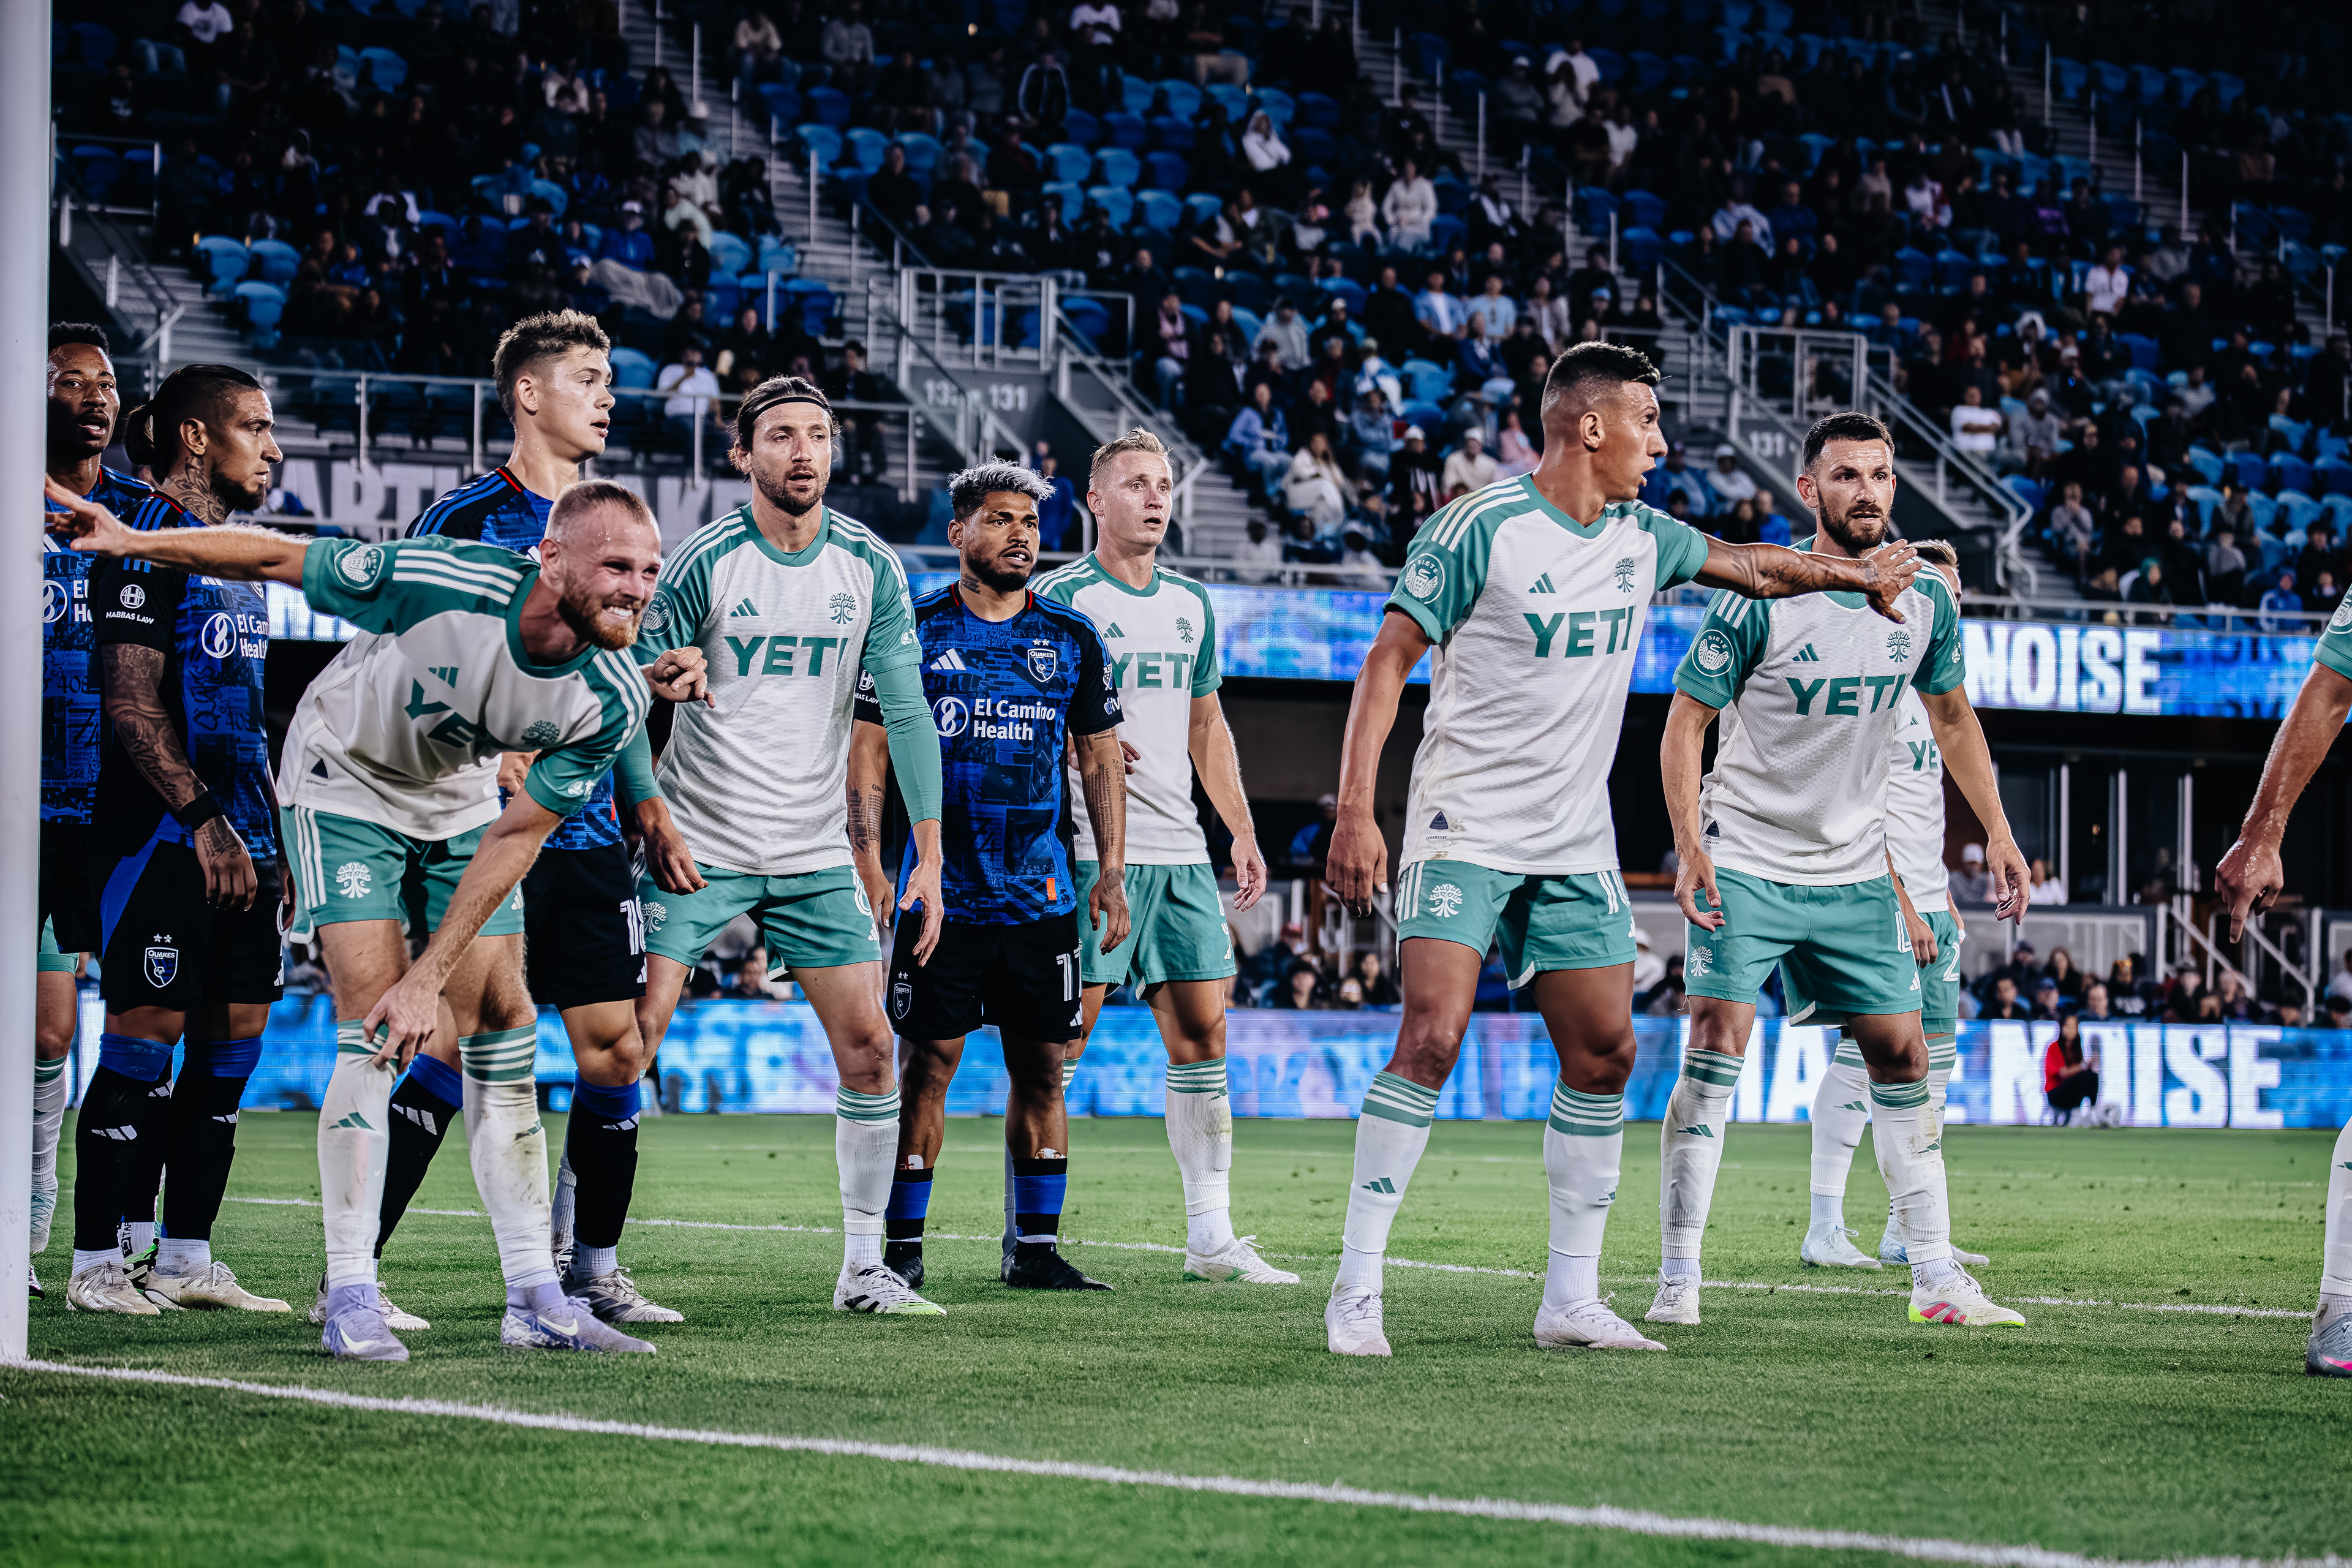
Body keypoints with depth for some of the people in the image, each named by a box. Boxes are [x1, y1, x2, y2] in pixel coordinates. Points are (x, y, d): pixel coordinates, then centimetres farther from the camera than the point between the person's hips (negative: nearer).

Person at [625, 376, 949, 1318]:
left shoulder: (870, 567, 0)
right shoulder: (704, 561, -9)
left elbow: (905, 710, 3)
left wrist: (929, 851, -2)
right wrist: (650, 813, -16)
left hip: (817, 852, 3)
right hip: (699, 846, -3)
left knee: (868, 1050, -1)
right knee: (631, 1039, -10)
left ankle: (863, 1268, 9)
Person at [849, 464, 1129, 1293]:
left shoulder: (1071, 637, 9)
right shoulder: (915, 630, 1)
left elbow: (1101, 760, 14)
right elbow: (869, 750, 2)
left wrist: (1112, 873, 6)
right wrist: (869, 863, -8)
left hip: (1042, 895, 3)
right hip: (940, 893, -3)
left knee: (1041, 1068, 3)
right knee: (924, 1065, -4)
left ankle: (1036, 1247, 10)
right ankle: (902, 1249, 2)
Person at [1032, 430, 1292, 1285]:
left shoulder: (1192, 604, 16)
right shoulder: (1060, 598, -4)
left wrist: (1242, 831, 17)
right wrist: (1083, 751, -22)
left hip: (1180, 850, 7)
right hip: (1087, 851, -6)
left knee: (1201, 1035, 4)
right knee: (1060, 1039, -6)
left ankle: (1211, 1238, 8)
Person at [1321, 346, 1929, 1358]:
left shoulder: (1640, 536, 8)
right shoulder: (1479, 530, -12)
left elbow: (1750, 567, 28)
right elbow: (1389, 660, -12)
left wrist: (1855, 575, 36)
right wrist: (1356, 809, -20)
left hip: (1575, 846, 7)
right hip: (1466, 830, -7)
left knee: (1604, 1053, 3)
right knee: (1431, 1041, -17)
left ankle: (1571, 1299, 13)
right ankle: (1355, 1293, -12)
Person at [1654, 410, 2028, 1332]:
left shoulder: (1925, 601, -1)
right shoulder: (1758, 597, -15)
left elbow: (1951, 718, 16)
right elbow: (1685, 725, -10)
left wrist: (1997, 831, 9)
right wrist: (1689, 845, -20)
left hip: (1856, 870, 5)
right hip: (1746, 863, -4)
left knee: (1900, 1056, 3)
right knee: (1717, 1048, -13)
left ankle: (1936, 1277, 9)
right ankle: (1677, 1275, -7)